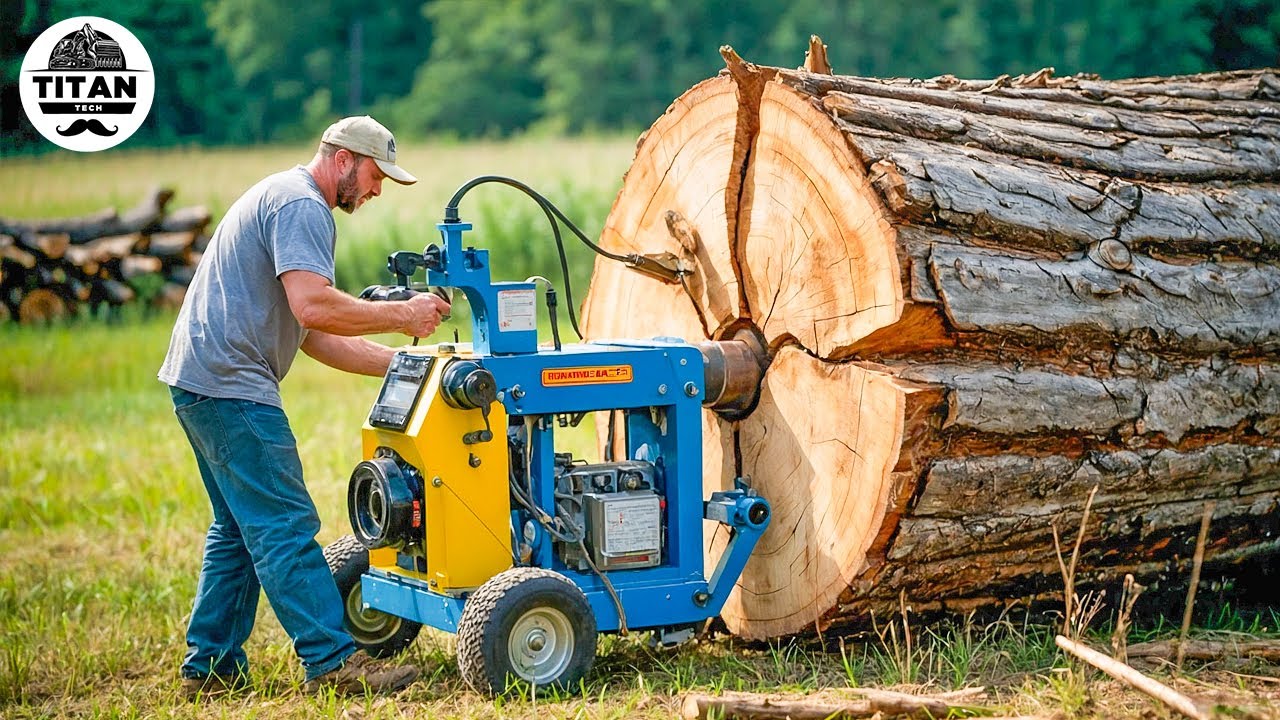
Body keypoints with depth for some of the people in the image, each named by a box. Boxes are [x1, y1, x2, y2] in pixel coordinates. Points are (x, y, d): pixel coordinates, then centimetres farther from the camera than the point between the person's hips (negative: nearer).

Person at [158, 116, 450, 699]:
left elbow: (315, 337, 22)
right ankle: (332, 662, -8)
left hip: (199, 380, 11)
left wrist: (397, 362, 15)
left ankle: (210, 668, 18)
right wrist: (403, 315, -14)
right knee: (285, 526, -10)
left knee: (239, 529, 15)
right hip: (230, 386, -11)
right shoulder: (301, 205, -10)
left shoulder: (283, 199, 24)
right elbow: (313, 306, -24)